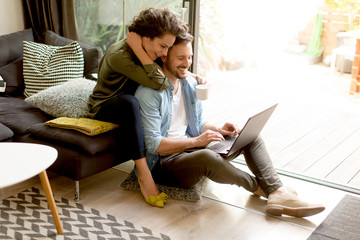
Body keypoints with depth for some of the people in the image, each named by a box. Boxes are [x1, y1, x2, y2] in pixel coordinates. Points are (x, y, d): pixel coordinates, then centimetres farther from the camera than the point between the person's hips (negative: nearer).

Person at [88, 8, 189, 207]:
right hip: (103, 108, -7)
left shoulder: (148, 53, -7)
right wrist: (136, 47, -36)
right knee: (129, 102, -39)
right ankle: (144, 174, -37)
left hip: (127, 107, 7)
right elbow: (159, 83, -39)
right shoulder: (118, 55, -30)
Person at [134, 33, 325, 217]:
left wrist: (218, 131, -4)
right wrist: (195, 141, -24)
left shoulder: (190, 83, 11)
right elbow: (153, 144, -19)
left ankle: (277, 193, -21)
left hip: (191, 148, 8)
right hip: (164, 161, -8)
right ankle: (257, 186, -10)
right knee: (206, 157, -39)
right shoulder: (148, 93, -15)